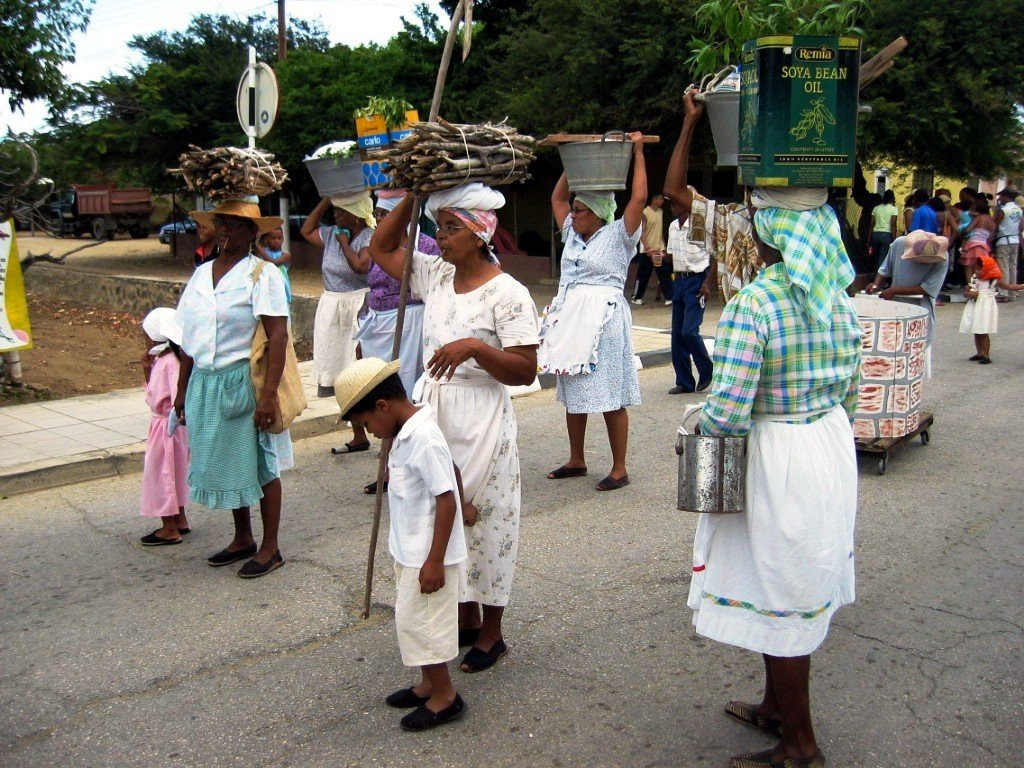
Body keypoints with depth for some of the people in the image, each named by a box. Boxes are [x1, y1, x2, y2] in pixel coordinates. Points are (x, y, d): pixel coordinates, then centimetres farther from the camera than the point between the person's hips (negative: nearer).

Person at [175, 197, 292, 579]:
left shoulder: (262, 274, -9)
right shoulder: (202, 273, 11)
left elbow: (278, 336, -16)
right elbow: (189, 336, 15)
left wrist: (268, 393, -22)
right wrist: (182, 388, 15)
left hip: (244, 382, -7)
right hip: (205, 383, 7)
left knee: (259, 464, 3)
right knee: (224, 463, 15)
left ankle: (270, 547, 16)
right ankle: (243, 539, 32)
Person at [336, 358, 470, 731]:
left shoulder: (423, 438, -26)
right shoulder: (410, 431, 4)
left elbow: (446, 500, -26)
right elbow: (451, 472, 16)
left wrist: (434, 560, -23)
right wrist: (463, 507, 28)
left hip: (426, 555, -10)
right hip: (410, 550, 10)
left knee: (419, 620, 2)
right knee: (412, 618, 20)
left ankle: (445, 697, 18)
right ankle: (430, 684, 35)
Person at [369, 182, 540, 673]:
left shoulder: (507, 293, -13)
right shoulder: (434, 276, 6)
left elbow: (525, 371, -15)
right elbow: (381, 249, 16)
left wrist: (475, 348, -30)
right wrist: (411, 199, 6)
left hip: (482, 424, -7)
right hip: (433, 415, 7)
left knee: (483, 521, 4)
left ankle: (491, 635, 21)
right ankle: (465, 620, 33)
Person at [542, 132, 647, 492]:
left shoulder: (617, 235, -4)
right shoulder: (572, 234, 15)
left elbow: (639, 198, -13)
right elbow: (557, 197, 25)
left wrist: (638, 152, -5)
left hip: (604, 320, -7)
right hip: (569, 318, 8)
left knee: (610, 398, -4)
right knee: (572, 395, 13)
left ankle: (619, 469, 3)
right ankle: (576, 461, 25)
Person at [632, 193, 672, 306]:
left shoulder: (660, 212, 10)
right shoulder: (645, 213, -12)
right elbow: (641, 232, -14)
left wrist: (663, 247, 13)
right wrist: (647, 248, -20)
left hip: (659, 249, 6)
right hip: (647, 250, -6)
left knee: (665, 273, -1)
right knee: (643, 275, 3)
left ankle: (669, 297, -1)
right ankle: (637, 297, 15)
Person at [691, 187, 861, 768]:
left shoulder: (752, 304, -22)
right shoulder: (840, 299, 1)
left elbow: (728, 413, -25)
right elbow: (850, 393, 10)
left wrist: (701, 424, -4)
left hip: (777, 459, -8)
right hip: (834, 444, 8)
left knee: (779, 597, 7)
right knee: (800, 589, 21)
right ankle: (777, 707, 39)